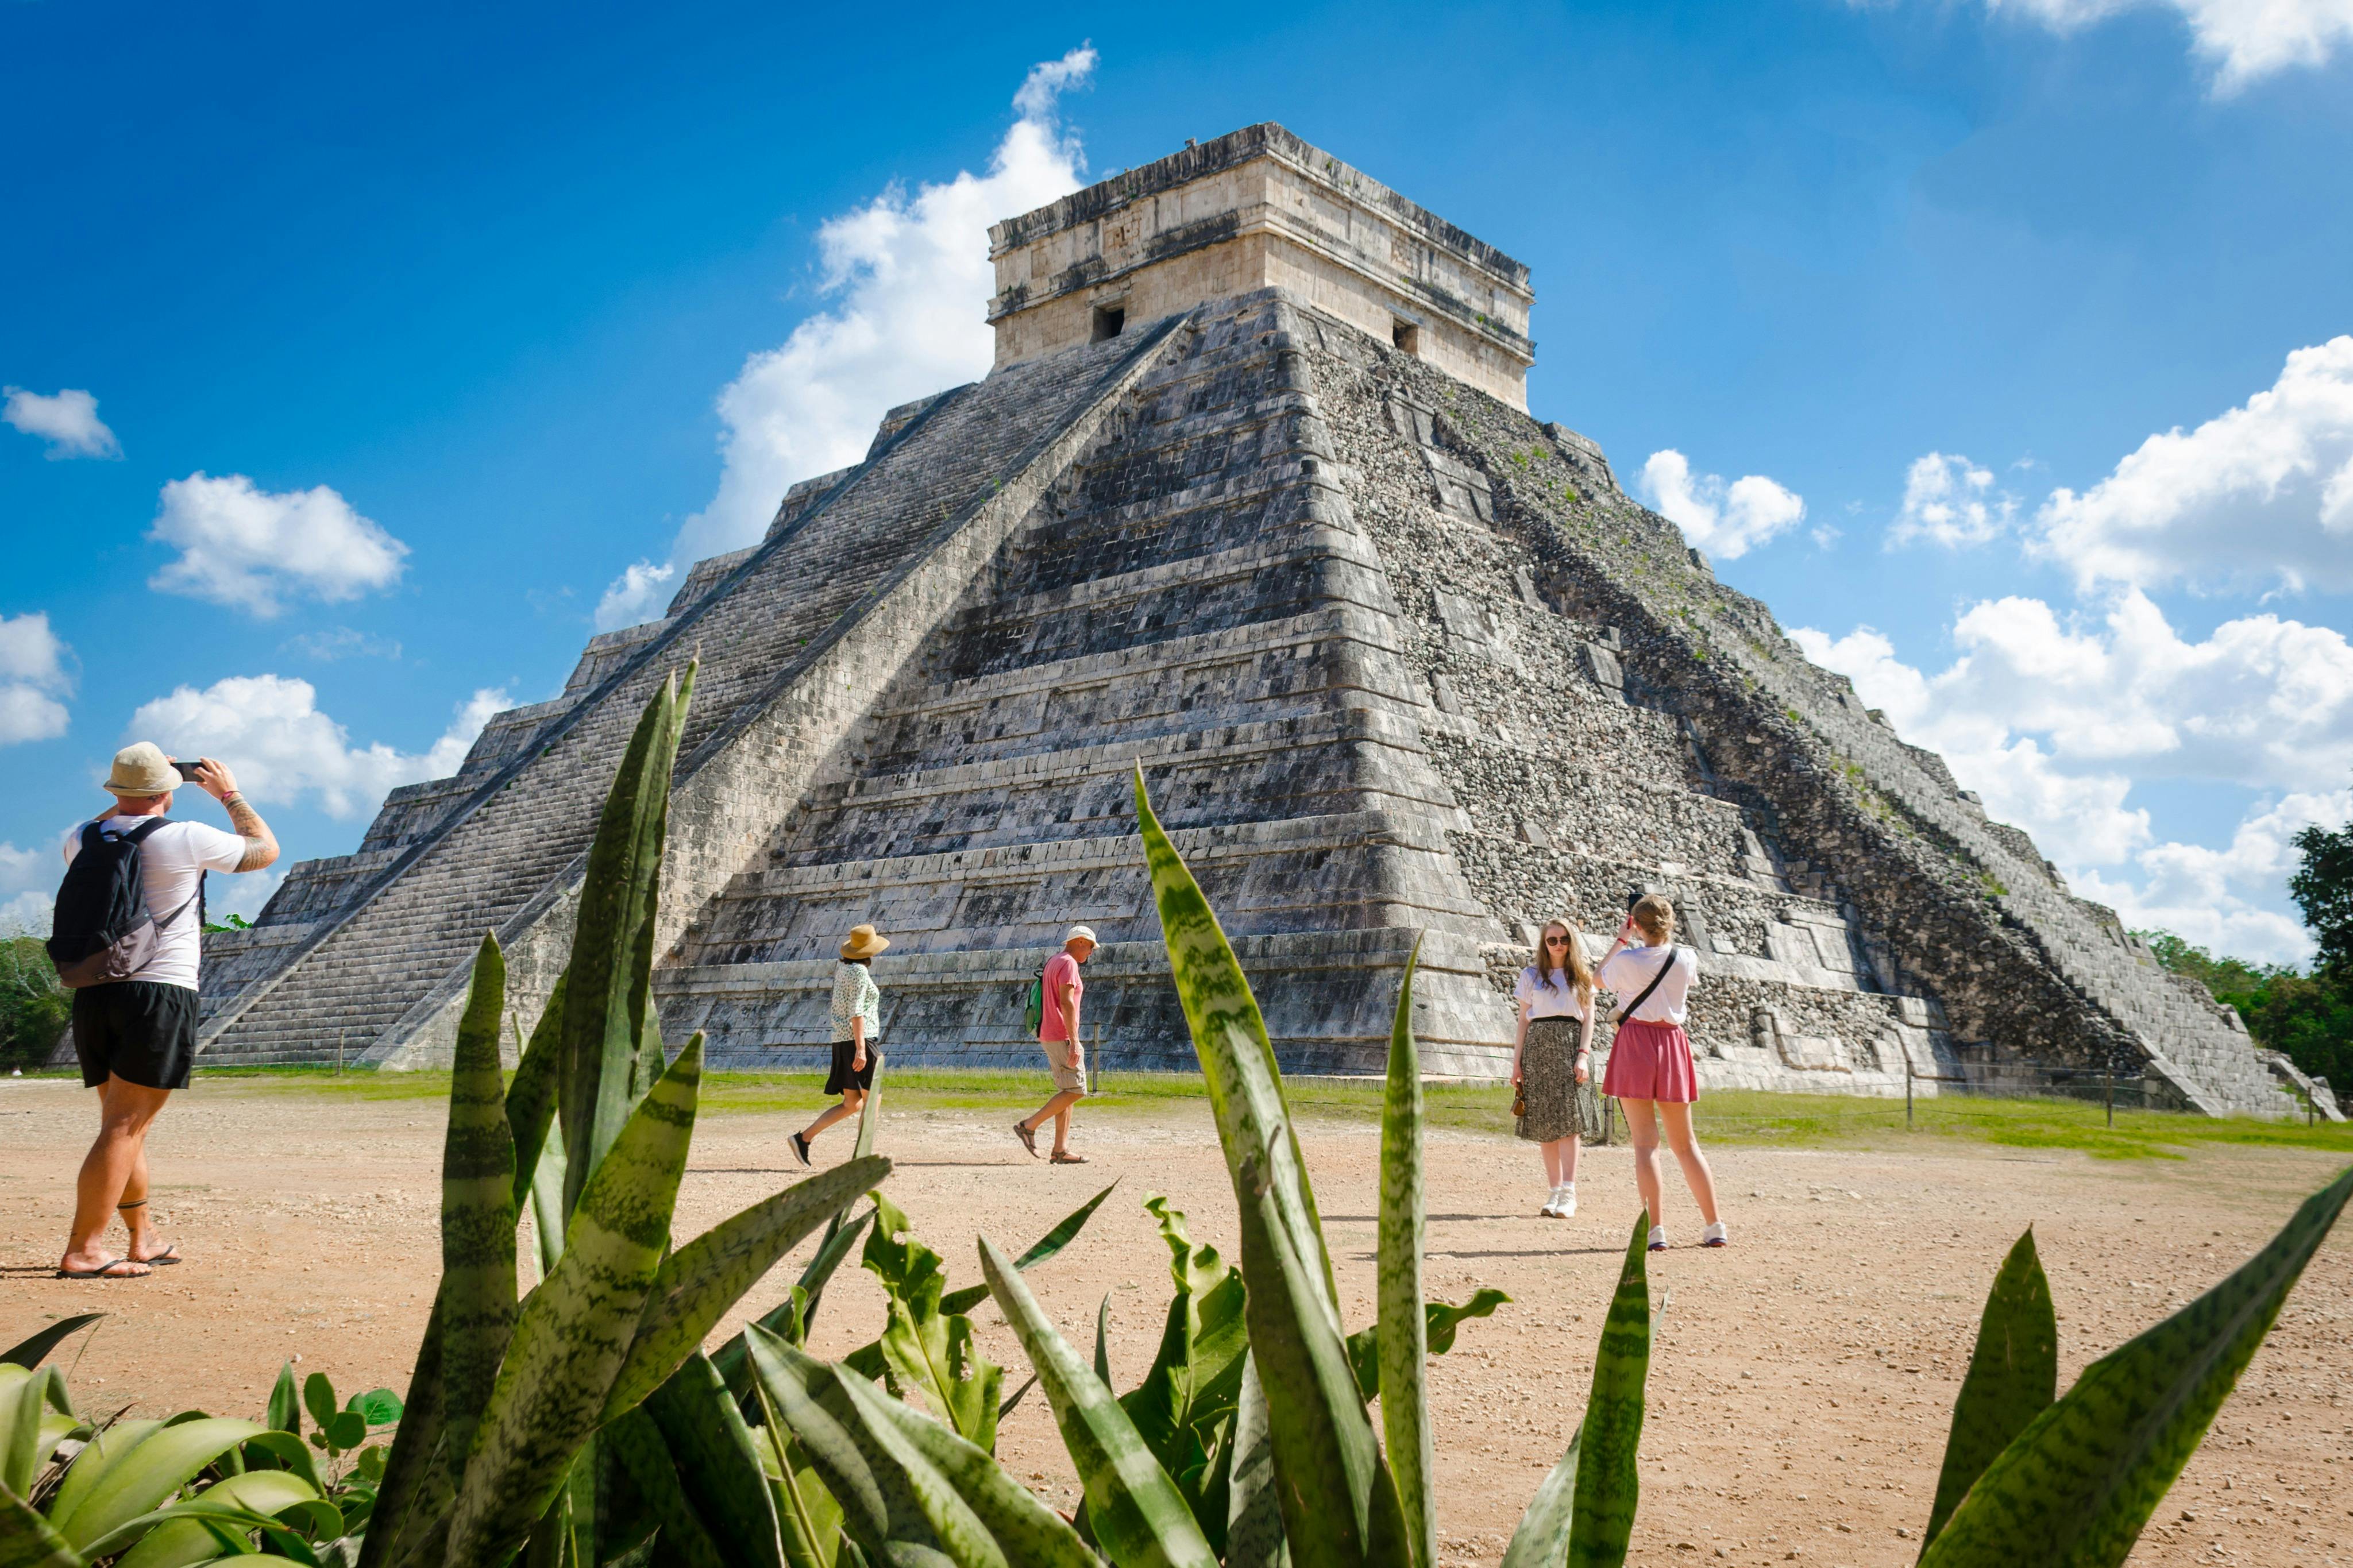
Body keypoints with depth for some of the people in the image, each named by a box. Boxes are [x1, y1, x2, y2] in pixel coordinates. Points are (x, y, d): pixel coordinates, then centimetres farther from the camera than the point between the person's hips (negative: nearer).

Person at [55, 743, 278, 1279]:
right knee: (125, 1127, -7)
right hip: (160, 994, -6)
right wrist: (230, 795, 18)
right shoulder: (185, 839, -8)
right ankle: (83, 1251, -12)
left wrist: (130, 799, 34)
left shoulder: (82, 839, 7)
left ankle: (145, 1240, 28)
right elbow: (266, 850, 8)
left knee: (124, 1125, 16)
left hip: (93, 994, 6)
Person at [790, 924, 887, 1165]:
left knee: (852, 1105, 10)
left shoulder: (842, 968, 16)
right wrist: (861, 1049, -23)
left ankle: (803, 1138, 3)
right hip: (860, 1039, -9)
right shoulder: (860, 972, -11)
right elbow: (857, 1012, -19)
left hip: (842, 1040, 9)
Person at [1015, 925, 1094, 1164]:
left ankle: (1061, 1150, 6)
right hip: (1062, 1036, -10)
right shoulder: (1068, 963, -11)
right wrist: (1074, 1042, -24)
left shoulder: (1053, 962, 19)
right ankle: (1029, 1126, -8)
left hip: (1049, 1036, 10)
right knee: (1076, 1090, -8)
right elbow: (1066, 1003, -20)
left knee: (1067, 1091, 9)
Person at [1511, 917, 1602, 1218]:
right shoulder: (1531, 975, 12)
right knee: (1545, 1125, 1)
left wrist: (1583, 1056, -8)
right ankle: (1555, 1191, 7)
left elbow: (1588, 1019, 6)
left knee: (1568, 1120, -11)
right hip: (1538, 1048, 2)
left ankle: (1569, 1194, -15)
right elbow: (1523, 1021, 10)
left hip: (1571, 1047, -2)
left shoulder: (1582, 976, 11)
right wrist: (1517, 1063, 4)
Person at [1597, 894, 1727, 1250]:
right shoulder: (1687, 959, -1)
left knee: (1645, 1142, -3)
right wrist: (1663, 935, 25)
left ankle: (1655, 1229, -9)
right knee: (1684, 1143, 14)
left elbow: (1599, 980, 13)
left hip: (1635, 1044, -3)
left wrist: (1620, 940, 19)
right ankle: (1715, 1227, 14)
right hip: (1673, 1045, 4)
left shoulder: (1625, 961, -9)